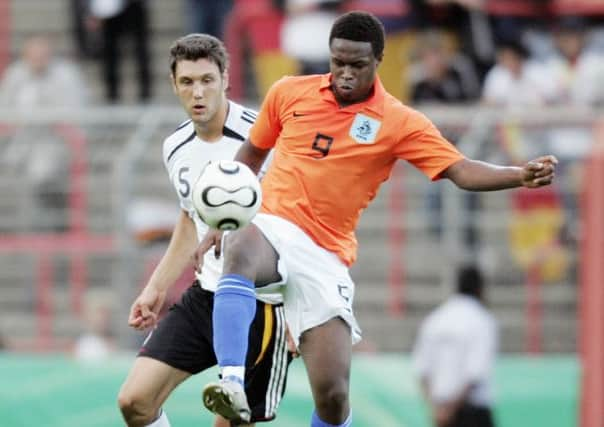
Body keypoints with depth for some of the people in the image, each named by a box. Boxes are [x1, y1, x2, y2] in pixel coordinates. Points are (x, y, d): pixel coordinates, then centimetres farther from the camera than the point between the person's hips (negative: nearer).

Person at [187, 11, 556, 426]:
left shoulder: (401, 123, -1)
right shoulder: (289, 93, 5)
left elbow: (462, 171, -10)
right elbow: (251, 154, 18)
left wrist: (521, 174, -27)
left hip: (324, 255, 0)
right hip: (268, 225, 0)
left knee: (333, 393, -9)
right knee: (241, 256, -40)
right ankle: (232, 384, -50)